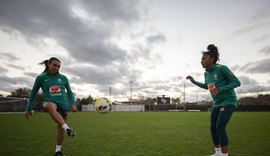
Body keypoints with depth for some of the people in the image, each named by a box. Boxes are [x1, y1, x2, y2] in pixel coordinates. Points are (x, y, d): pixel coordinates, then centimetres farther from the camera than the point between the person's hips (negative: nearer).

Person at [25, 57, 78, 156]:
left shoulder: (63, 78, 7)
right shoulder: (41, 77, 3)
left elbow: (69, 92, 15)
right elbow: (33, 93, 11)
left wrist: (73, 104, 3)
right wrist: (28, 108, 13)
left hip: (63, 104, 3)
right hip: (50, 102, -3)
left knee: (60, 129, 4)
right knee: (50, 106, -41)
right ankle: (67, 128, -46)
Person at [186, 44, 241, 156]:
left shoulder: (222, 68, -20)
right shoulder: (206, 73, 3)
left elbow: (237, 82, -17)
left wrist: (220, 89, -30)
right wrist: (193, 81, 10)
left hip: (229, 102, -7)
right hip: (217, 103, 7)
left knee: (220, 128, -17)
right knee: (213, 128, 5)